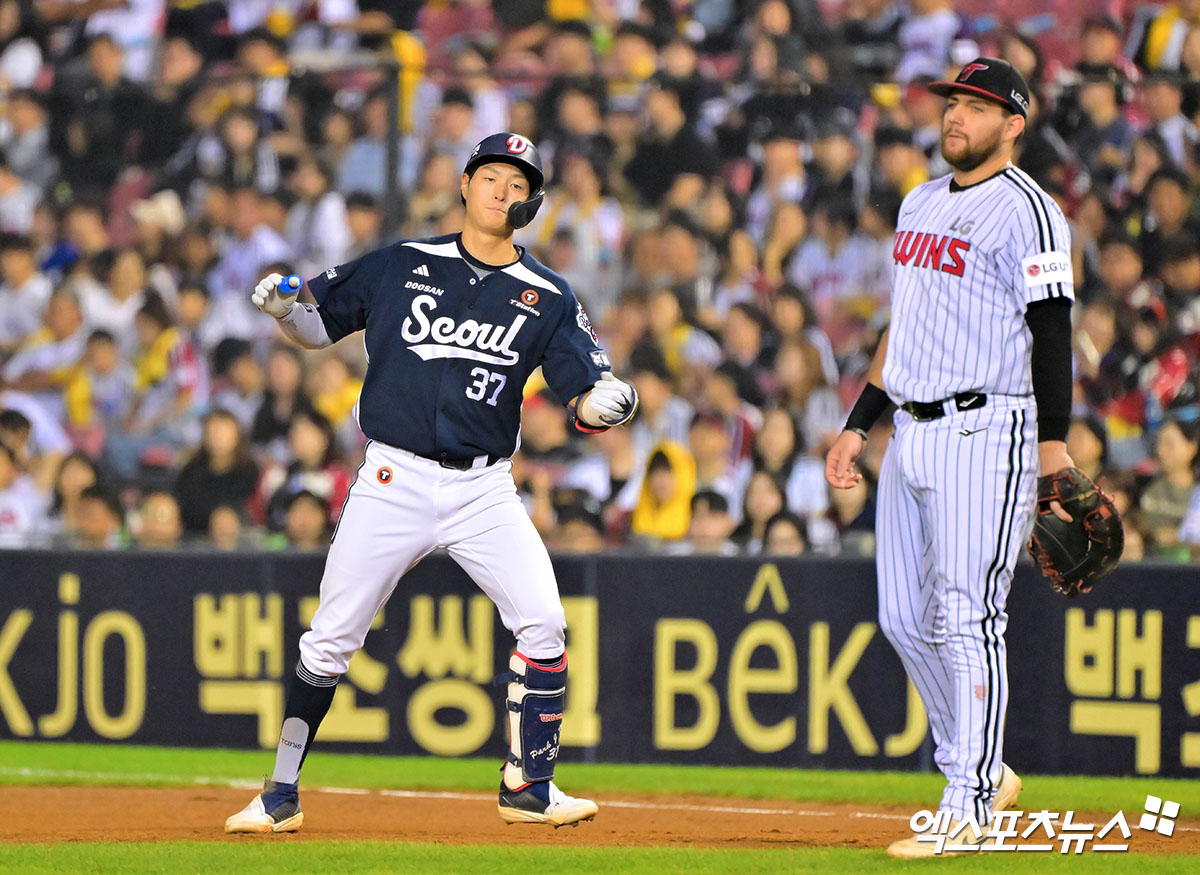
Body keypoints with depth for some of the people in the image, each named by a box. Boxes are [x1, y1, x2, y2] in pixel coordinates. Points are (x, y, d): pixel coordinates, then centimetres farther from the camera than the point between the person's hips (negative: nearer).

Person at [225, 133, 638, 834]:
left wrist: (607, 402, -24)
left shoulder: (548, 297, 5)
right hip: (395, 480, -1)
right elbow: (319, 328, 12)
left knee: (543, 621, -15)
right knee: (330, 638, -3)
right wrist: (282, 308, -10)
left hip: (485, 490, 1)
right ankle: (281, 796, 7)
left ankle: (529, 787, 0)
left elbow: (587, 399, 0)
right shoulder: (401, 267, 5)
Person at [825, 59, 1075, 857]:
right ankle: (983, 771, 22)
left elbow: (1051, 327, -14)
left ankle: (969, 807, -7)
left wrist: (1054, 443, -21)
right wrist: (859, 425, 21)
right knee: (906, 619, 9)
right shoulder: (922, 204, 18)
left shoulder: (1026, 210, -8)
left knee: (967, 618, -10)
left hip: (984, 432, -9)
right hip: (912, 432, 9)